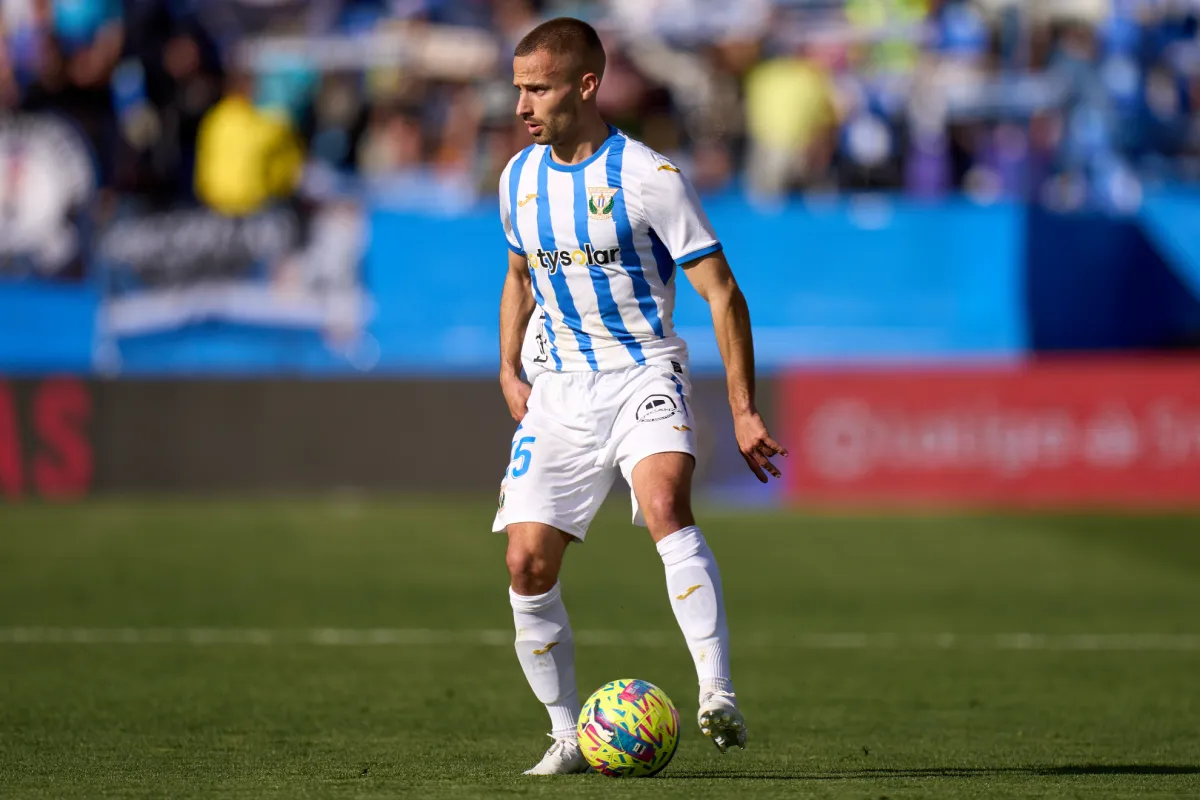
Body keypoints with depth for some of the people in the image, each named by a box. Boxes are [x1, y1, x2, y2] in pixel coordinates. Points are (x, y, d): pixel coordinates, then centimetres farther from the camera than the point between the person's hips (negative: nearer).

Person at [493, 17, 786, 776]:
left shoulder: (650, 177, -11)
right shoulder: (520, 178, 6)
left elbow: (723, 293, -9)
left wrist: (744, 412, -12)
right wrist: (510, 371, 12)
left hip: (644, 375, -5)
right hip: (559, 389, 5)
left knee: (665, 503, -33)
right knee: (527, 564, -4)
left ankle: (718, 694, -39)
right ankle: (569, 734, 13)